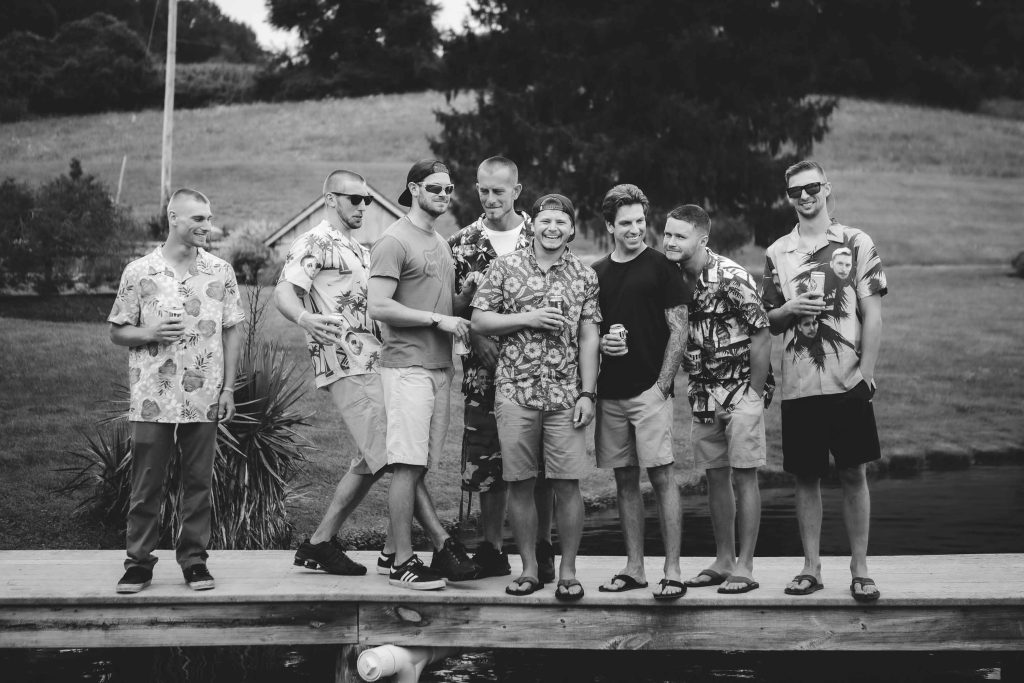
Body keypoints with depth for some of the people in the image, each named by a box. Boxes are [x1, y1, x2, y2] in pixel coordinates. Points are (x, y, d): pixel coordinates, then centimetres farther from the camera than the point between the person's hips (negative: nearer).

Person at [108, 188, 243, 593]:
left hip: (204, 399, 2)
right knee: (146, 484, 2)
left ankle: (194, 560, 15)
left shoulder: (220, 272, 6)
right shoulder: (139, 272, 0)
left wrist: (228, 388, 3)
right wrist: (151, 334, -14)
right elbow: (117, 332, 6)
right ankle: (138, 563, 11)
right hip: (152, 399, -1)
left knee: (199, 482, 5)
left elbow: (231, 331, 9)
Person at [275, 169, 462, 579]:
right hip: (346, 367, -10)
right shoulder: (314, 244, -5)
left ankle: (320, 544, 15)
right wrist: (305, 319, -40)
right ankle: (443, 545, -12)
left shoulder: (359, 250, 24)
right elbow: (283, 293, -17)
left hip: (373, 362, 10)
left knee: (374, 459, 10)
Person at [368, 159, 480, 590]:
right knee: (409, 465, -8)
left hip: (439, 365, 8)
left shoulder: (441, 243, 20)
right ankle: (403, 563, -4)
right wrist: (438, 319, -15)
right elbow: (379, 307, -15)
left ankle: (394, 551, 15)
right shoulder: (394, 242, -7)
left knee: (420, 466, 8)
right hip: (407, 365, -8)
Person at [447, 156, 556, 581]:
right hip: (484, 369, 1)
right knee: (487, 463, 5)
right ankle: (492, 549, 16)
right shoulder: (461, 244, 4)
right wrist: (477, 339, -13)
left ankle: (543, 548, 14)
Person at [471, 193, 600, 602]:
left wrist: (587, 393, -2)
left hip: (565, 395, 0)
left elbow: (589, 339, 6)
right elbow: (479, 321, 3)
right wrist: (528, 319, -9)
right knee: (520, 484, 3)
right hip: (515, 391, 0)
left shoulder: (584, 276, 8)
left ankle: (568, 572, 8)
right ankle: (529, 569, 13)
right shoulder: (505, 267, 5)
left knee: (567, 484, -2)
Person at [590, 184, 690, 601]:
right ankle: (634, 568, 15)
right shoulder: (596, 274, 13)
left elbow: (678, 330, -4)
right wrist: (600, 342, -3)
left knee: (661, 476, -7)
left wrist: (662, 384, -10)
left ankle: (672, 572, -6)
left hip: (650, 390, -5)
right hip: (609, 393, 5)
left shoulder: (661, 267, 0)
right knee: (625, 480, 8)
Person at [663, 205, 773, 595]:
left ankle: (744, 567, 0)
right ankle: (723, 561, 19)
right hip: (703, 396, 6)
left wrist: (755, 393, -12)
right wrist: (694, 387, 5)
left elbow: (761, 336, -13)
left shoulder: (731, 278, -15)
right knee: (715, 477, 10)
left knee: (744, 476, -3)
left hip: (741, 392, -6)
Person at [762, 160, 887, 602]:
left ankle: (860, 570, 8)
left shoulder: (856, 244, 3)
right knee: (805, 475, 6)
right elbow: (768, 321, 15)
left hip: (847, 380, -2)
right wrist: (790, 309, -8)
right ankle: (811, 567, 14)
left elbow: (872, 314, 0)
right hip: (798, 383, 2)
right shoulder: (777, 254, 10)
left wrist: (867, 373, -9)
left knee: (854, 473, 0)